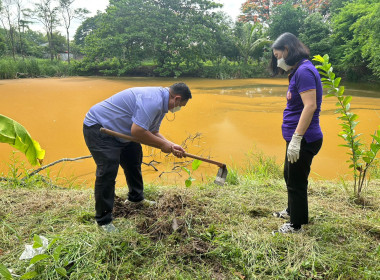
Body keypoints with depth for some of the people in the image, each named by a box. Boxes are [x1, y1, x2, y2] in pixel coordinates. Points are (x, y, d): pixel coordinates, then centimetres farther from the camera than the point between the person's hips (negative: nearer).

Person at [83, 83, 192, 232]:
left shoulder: (160, 102, 6)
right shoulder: (153, 101, -29)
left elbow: (152, 132, 12)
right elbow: (137, 131, -35)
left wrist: (170, 145, -1)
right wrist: (163, 144, -22)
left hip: (118, 131, 11)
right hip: (97, 127, -11)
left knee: (134, 162, 20)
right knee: (107, 171, -16)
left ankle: (135, 198, 41)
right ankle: (103, 220, -2)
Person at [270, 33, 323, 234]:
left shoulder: (304, 71, -17)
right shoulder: (299, 71, 13)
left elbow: (310, 106, -26)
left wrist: (296, 139, -26)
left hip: (304, 139, -10)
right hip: (297, 137, 10)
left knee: (296, 182, 4)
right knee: (290, 177, 24)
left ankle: (296, 224, 21)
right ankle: (292, 211, 44)